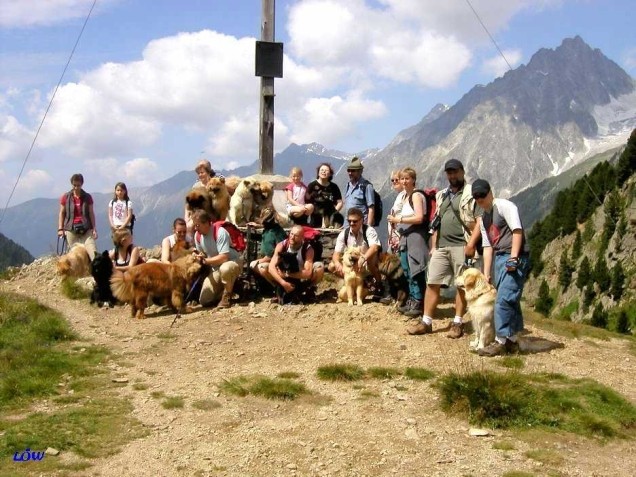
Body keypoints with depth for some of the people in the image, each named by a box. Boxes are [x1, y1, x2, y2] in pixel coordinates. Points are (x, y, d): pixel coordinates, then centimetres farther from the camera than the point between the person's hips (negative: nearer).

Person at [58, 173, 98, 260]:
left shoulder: (87, 197, 8)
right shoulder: (66, 197, 7)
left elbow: (91, 213, 9)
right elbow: (62, 213, 9)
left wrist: (94, 228, 3)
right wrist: (60, 229, 2)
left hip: (86, 228, 0)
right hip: (71, 229, 0)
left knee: (92, 249, -16)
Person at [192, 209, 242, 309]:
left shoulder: (220, 232, -26)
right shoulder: (197, 235, -4)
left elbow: (224, 257, -31)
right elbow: (201, 253, 9)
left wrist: (205, 261, -28)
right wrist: (196, 257, -14)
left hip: (233, 262, -6)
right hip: (215, 269, 6)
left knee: (225, 269, -44)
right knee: (204, 300, -7)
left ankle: (227, 295, -17)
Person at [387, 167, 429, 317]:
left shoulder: (416, 195, -7)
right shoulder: (403, 195, 18)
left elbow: (419, 218, -17)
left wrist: (398, 219, -14)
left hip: (416, 236, -9)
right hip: (405, 238, 9)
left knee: (415, 272, -7)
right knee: (408, 272, 11)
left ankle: (418, 303, -2)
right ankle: (412, 301, 19)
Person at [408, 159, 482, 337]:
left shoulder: (471, 194, -3)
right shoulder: (441, 195, 18)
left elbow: (480, 221, -10)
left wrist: (471, 244, -18)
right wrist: (433, 245, 16)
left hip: (461, 246, -6)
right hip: (441, 246, 6)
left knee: (462, 285, 2)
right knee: (432, 283, 3)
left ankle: (458, 324, 9)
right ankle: (426, 322, 7)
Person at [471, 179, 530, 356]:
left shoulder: (504, 206, -4)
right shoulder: (483, 219, 19)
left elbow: (517, 231, -13)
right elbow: (487, 246, 18)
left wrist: (513, 258, -21)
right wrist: (486, 274, 13)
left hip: (515, 257, -8)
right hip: (499, 258, 8)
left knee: (504, 299, -12)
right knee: (509, 300, 10)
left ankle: (500, 341, -9)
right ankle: (512, 341, 16)